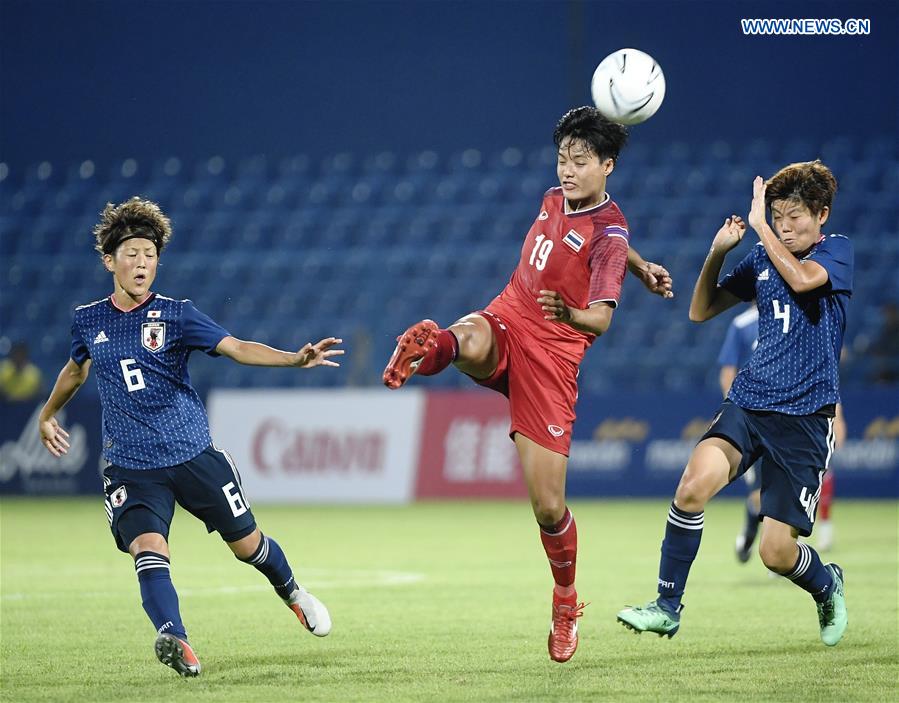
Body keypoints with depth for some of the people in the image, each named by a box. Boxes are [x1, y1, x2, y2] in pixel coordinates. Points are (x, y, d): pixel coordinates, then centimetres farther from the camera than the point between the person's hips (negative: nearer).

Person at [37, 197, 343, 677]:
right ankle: (174, 639, -41)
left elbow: (236, 348, -14)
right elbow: (76, 368, 26)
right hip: (131, 467, 1)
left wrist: (296, 358, -29)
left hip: (193, 454, -1)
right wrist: (48, 414, 39)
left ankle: (292, 593, 40)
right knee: (147, 548, -24)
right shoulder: (88, 320, 4)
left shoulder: (176, 315, -4)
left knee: (246, 544, 10)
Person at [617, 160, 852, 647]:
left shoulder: (838, 251, -2)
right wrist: (717, 253, 0)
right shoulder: (763, 257, 12)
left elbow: (801, 279, -24)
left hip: (805, 416, -4)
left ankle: (827, 587, 30)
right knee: (695, 483, -25)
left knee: (777, 552, -6)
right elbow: (701, 311, 14)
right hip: (749, 401, 4)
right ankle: (667, 607, -13)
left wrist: (758, 225, -15)